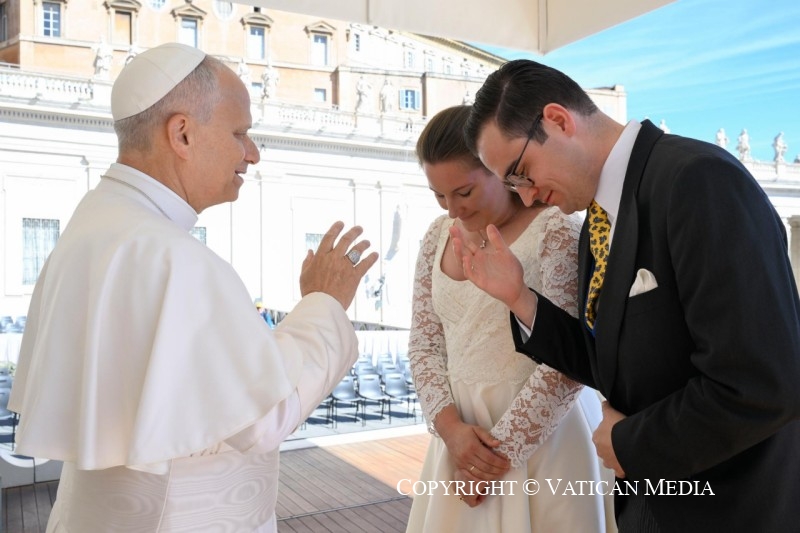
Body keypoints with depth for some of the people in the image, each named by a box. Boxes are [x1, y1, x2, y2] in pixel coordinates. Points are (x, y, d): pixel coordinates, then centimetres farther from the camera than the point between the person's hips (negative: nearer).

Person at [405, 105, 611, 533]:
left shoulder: (556, 233, -13)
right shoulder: (438, 236, 4)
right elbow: (424, 344, 5)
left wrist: (503, 447, -12)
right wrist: (449, 426, -9)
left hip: (542, 434, -5)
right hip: (463, 433, 5)